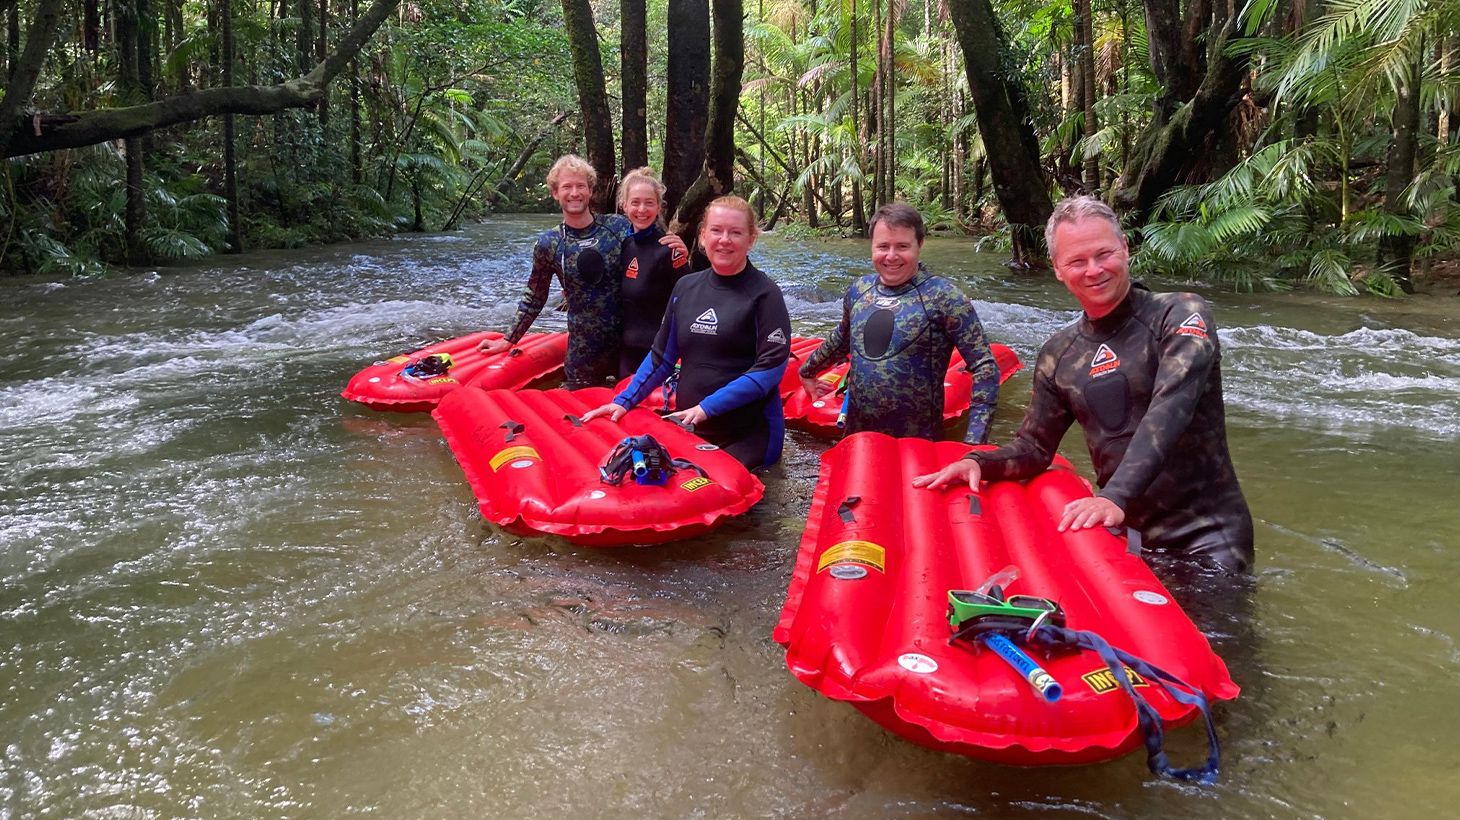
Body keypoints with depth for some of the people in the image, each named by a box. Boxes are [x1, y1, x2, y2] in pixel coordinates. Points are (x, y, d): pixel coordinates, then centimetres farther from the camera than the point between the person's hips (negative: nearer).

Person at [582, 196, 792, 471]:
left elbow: (772, 365, -16)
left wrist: (708, 406, -20)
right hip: (690, 428, 5)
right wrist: (624, 401, 5)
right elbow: (661, 356, 14)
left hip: (748, 435, -5)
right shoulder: (686, 287, 8)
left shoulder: (764, 294, -8)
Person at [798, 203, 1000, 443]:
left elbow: (984, 367, -14)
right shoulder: (858, 290, 3)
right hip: (856, 434, 5)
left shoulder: (942, 296, -13)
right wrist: (807, 371, 34)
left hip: (918, 441, -5)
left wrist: (974, 441, -21)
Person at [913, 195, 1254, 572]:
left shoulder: (1180, 314, -8)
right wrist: (977, 463, -8)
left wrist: (1116, 496, -36)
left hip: (1206, 534, -4)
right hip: (1124, 532, 4)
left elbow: (1169, 410, -24)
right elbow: (1035, 447, 12)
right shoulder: (1058, 354, 6)